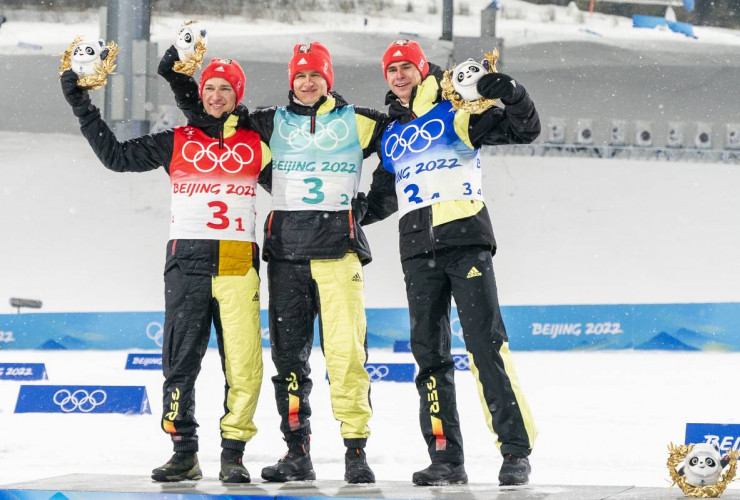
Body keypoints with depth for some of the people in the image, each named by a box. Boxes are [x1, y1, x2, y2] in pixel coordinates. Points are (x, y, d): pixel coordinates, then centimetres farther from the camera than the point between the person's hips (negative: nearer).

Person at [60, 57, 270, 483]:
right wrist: (82, 106, 9)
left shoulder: (256, 144, 10)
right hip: (187, 260, 1)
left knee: (243, 361, -7)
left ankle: (233, 454, 0)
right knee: (181, 359, -2)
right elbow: (116, 155, 10)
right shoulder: (177, 142, 10)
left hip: (239, 264, 0)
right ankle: (184, 452, 5)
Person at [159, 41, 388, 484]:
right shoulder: (271, 123, 13)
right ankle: (298, 454, 9)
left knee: (347, 349, -12)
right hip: (286, 248, 3)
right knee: (289, 353, 3)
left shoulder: (357, 122, 8)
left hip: (338, 248, -3)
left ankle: (356, 451, -11)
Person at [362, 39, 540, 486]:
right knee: (430, 355, 3)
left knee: (487, 347, -12)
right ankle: (447, 460, 5)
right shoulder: (392, 137, 20)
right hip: (419, 252, 6)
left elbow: (525, 130, -6)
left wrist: (514, 97, -24)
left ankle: (517, 452, -12)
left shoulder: (455, 115, 2)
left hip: (466, 241, -6)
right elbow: (383, 196, 32)